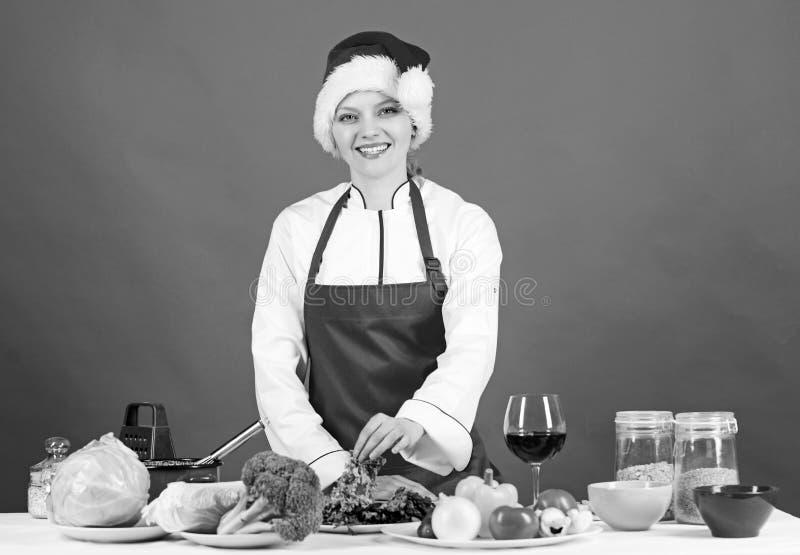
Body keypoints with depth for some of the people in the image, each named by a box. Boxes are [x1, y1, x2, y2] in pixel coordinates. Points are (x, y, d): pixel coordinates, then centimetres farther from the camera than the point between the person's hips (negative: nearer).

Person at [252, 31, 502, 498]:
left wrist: (414, 422, -30)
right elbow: (275, 360, 1)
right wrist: (336, 467, -11)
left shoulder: (465, 223, 2)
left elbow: (471, 349, -11)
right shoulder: (297, 227, 7)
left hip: (437, 474, -1)